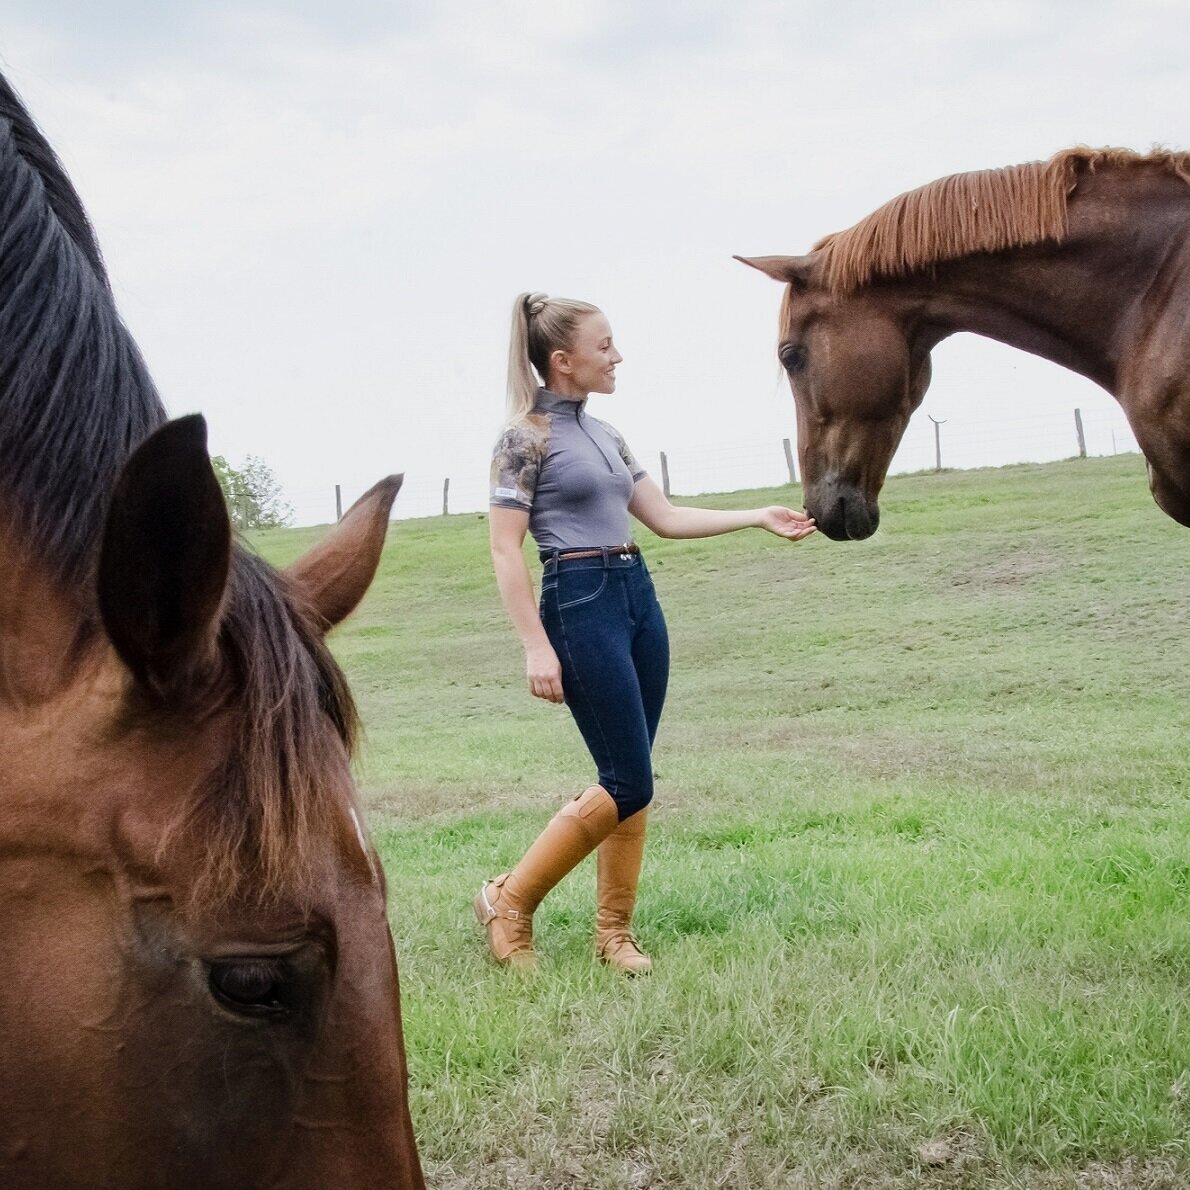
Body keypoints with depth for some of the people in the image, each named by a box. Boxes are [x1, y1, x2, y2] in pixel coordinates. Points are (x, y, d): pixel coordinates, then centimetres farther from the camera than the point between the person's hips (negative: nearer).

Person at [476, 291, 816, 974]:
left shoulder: (604, 433, 16)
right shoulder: (527, 436, -7)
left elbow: (665, 517, 20)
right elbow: (506, 549, -11)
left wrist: (760, 517, 16)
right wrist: (537, 648, -16)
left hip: (638, 597, 8)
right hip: (580, 603, -8)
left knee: (632, 782, 8)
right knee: (629, 783, -8)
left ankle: (615, 930, 19)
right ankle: (510, 900, 7)